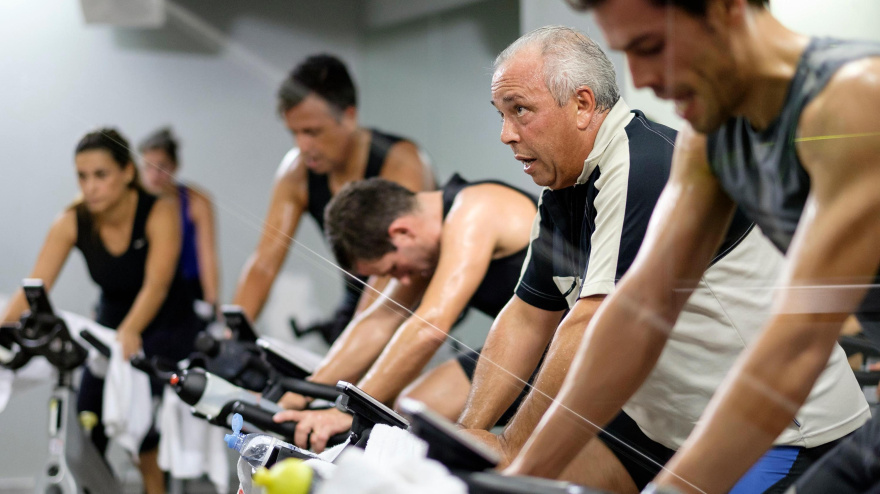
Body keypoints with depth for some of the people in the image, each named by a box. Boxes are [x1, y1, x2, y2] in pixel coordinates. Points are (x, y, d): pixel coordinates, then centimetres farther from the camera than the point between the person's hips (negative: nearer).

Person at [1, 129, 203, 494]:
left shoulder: (160, 211, -20)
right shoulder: (72, 222, -13)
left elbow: (157, 282, -32)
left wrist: (130, 331, -49)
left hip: (168, 327, -3)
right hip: (111, 324, 4)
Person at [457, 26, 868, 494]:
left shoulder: (647, 166, -22)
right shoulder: (562, 194, 8)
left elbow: (599, 332, -28)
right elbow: (527, 317, 12)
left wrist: (511, 450, -22)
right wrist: (469, 434, 0)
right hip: (667, 422, 9)